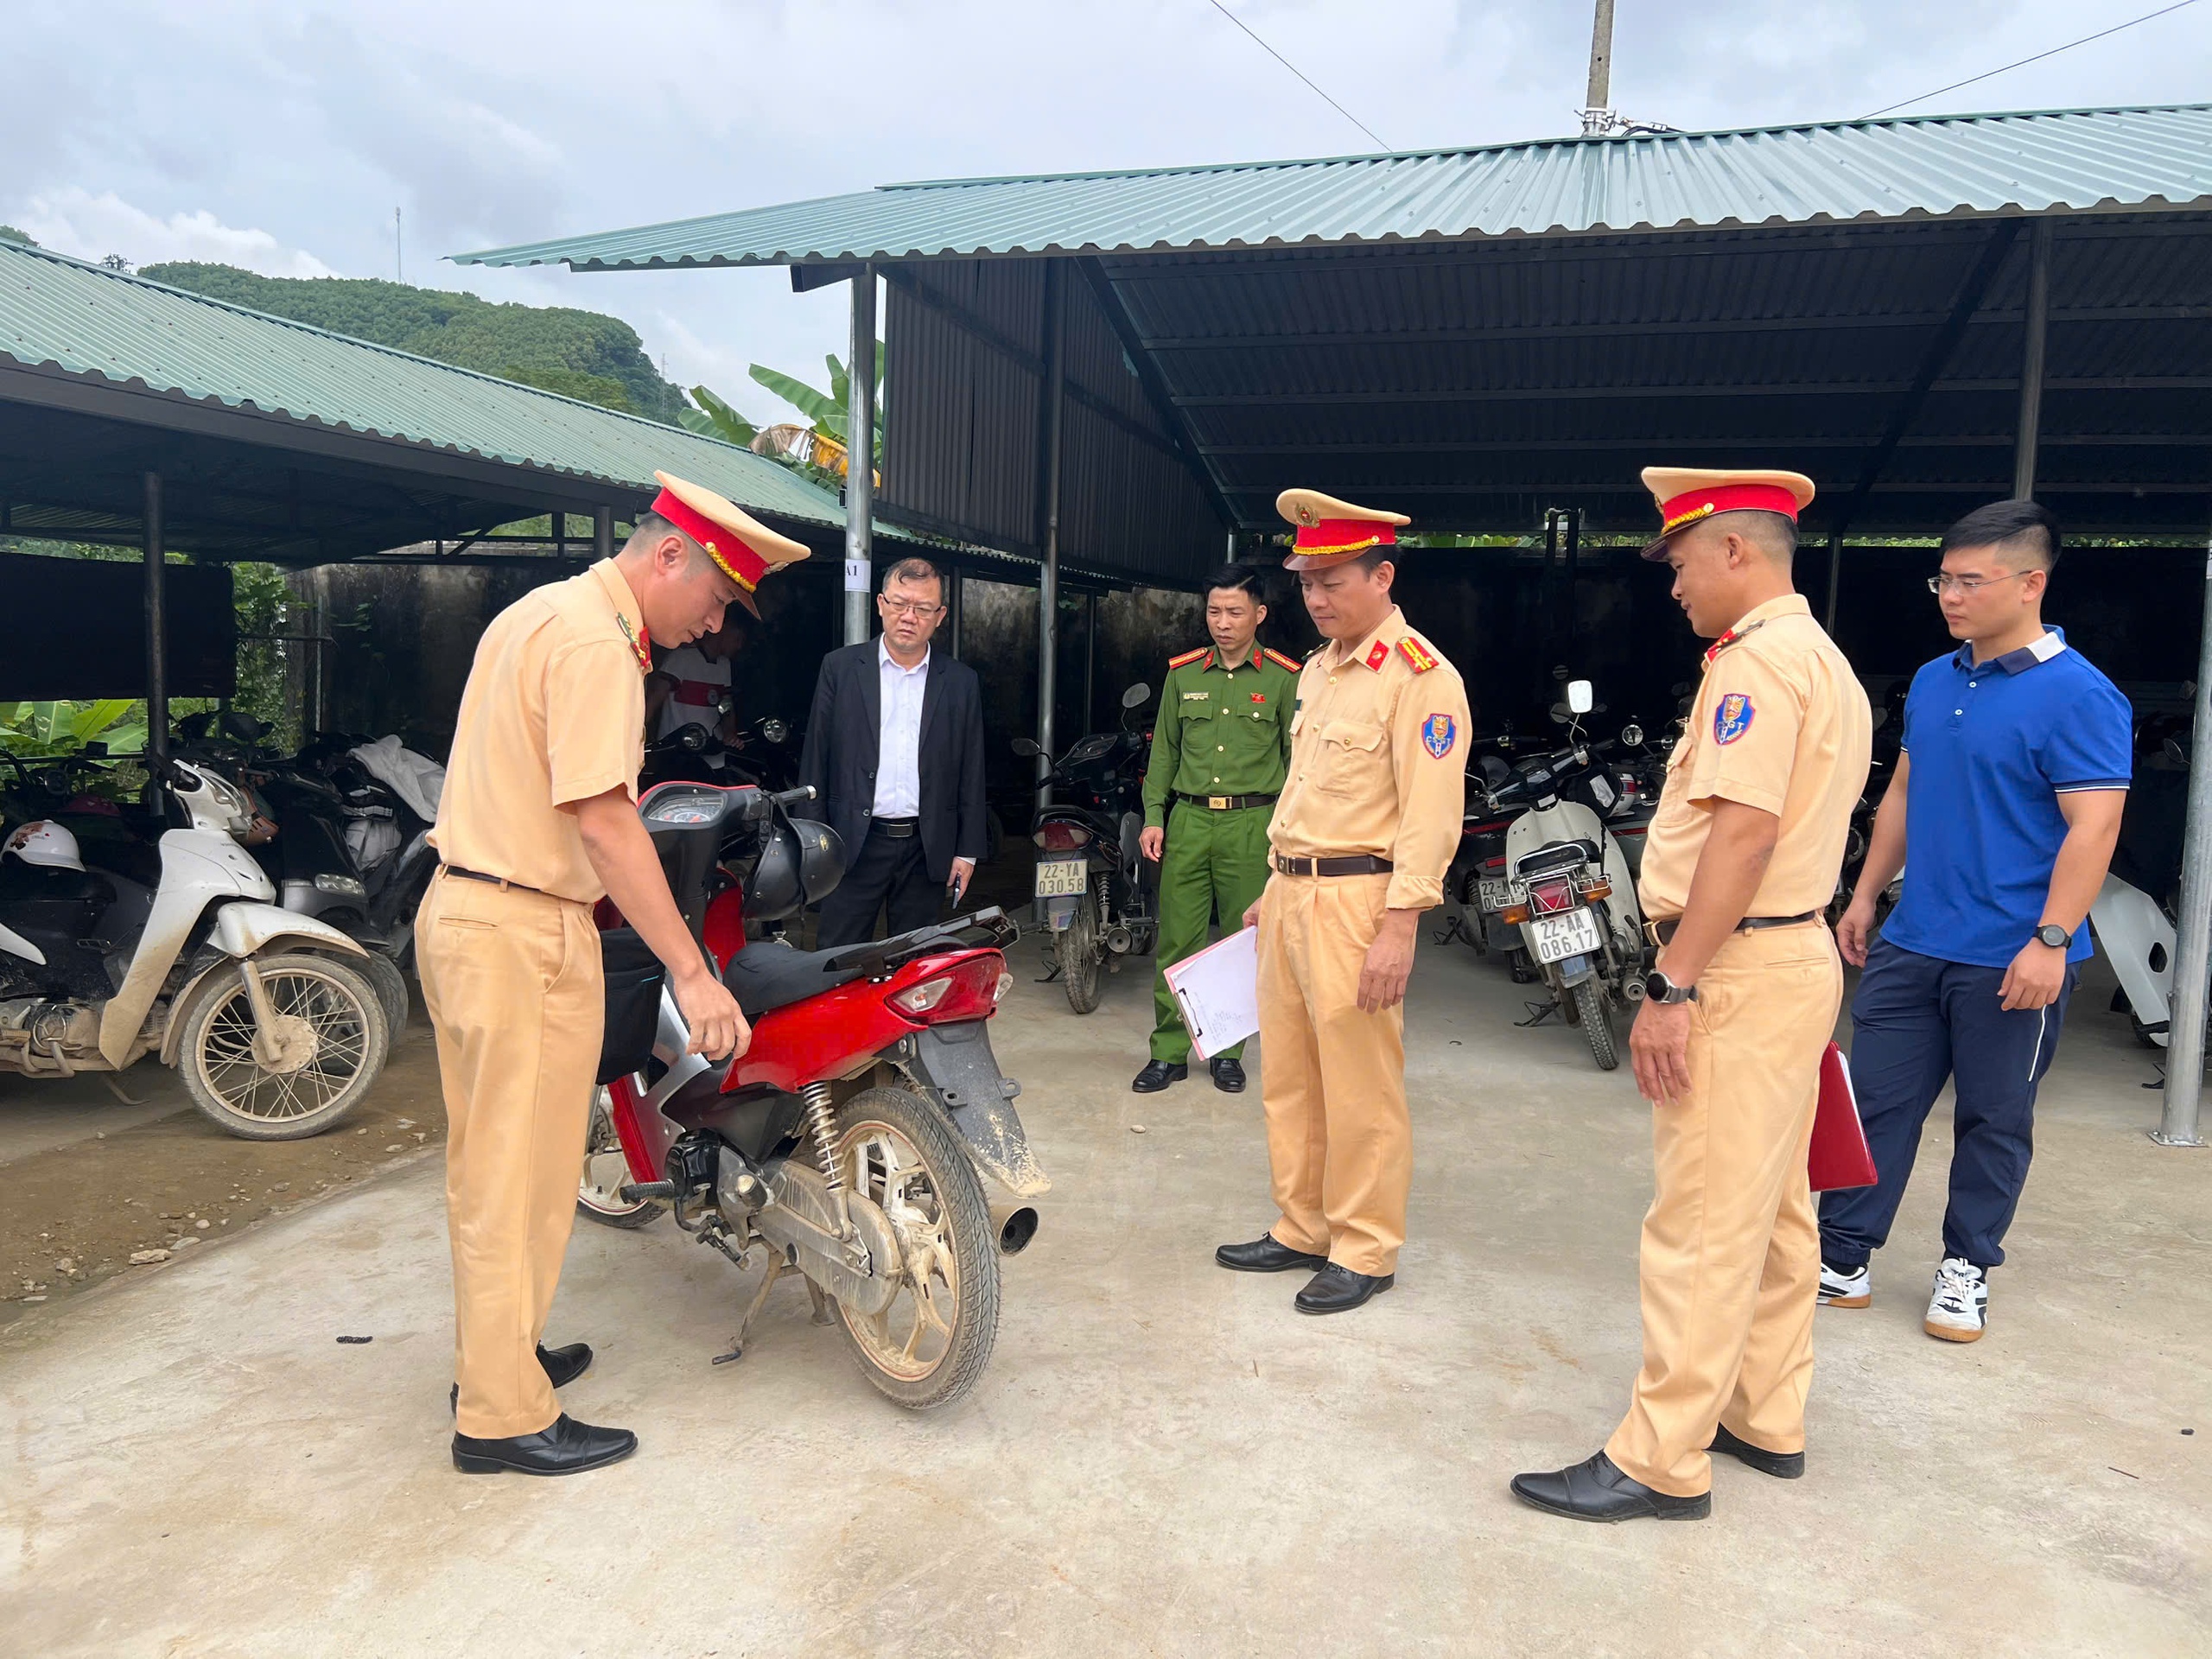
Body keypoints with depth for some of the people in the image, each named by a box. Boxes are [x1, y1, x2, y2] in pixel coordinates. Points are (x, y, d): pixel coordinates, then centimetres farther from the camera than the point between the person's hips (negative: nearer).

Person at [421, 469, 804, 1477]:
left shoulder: (541, 609, 15)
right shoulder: (596, 642, -17)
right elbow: (602, 821, -25)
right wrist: (691, 973, -25)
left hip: (461, 911, 10)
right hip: (527, 932, -10)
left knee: (488, 1166, 18)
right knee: (525, 1177, -1)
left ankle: (496, 1357, 33)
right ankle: (505, 1417, 11)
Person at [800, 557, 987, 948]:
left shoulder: (961, 683, 6)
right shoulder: (840, 668, 3)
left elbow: (971, 775, 7)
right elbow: (815, 758, 3)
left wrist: (967, 852, 4)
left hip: (926, 849, 1)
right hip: (855, 843, -1)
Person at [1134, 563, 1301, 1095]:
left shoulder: (1284, 678, 3)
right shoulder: (1182, 673, 10)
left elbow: (1298, 758, 4)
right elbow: (1164, 750, 15)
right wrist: (1153, 817, 6)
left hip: (1252, 826, -2)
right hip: (1188, 820, 2)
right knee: (1177, 940, 2)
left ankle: (1228, 1051, 19)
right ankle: (1169, 1051, 12)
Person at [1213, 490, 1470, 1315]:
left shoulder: (1421, 676, -11)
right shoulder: (1317, 669, 16)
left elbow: (1431, 815, -17)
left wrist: (1398, 929, -21)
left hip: (1358, 900, -9)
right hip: (1291, 895, 9)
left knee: (1359, 1091, 0)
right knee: (1287, 1079, 14)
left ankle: (1365, 1252, 15)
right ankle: (1302, 1230, 28)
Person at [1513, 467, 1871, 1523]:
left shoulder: (1757, 660, -15)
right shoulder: (1826, 663, 17)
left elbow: (1743, 834, -25)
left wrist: (1672, 987, -23)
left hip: (1740, 971, -11)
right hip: (1798, 955, 11)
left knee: (1702, 1223, -5)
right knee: (1772, 1210, 17)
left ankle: (1662, 1461, 4)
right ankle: (1766, 1419, 29)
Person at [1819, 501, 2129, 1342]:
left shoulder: (2077, 696, -12)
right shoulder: (1932, 682, 9)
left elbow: (2094, 826, -16)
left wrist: (2051, 941, -21)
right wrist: (1865, 896, 15)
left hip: (2011, 959, -6)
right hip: (1911, 945, 6)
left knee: (1994, 1120, 10)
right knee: (1877, 1101, 8)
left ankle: (1967, 1267, 26)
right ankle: (1842, 1258, 17)